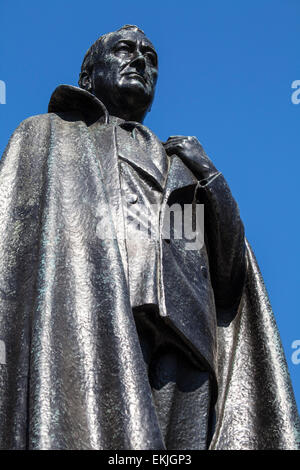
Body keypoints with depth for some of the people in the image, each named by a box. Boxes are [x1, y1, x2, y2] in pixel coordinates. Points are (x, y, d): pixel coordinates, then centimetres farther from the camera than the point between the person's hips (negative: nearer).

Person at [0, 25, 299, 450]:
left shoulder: (179, 164, 34)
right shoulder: (45, 136, 26)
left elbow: (231, 278, 25)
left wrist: (210, 176, 13)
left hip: (181, 345, 4)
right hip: (89, 333, -3)